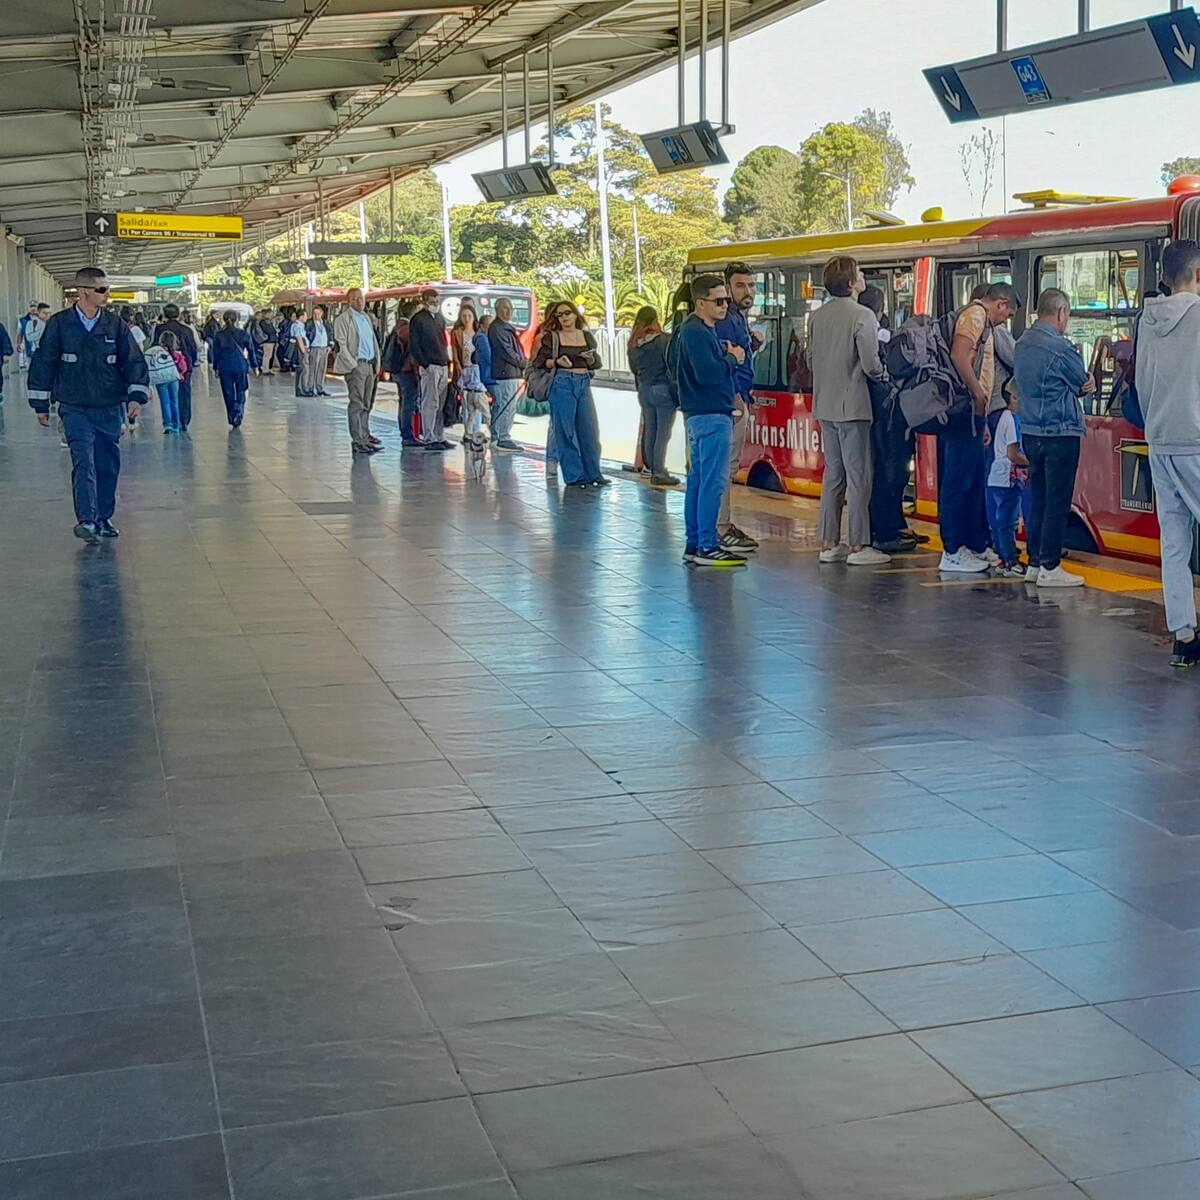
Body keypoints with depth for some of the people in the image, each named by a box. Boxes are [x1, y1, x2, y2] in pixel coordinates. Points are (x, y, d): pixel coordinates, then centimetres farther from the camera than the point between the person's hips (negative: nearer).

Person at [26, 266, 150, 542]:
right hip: (75, 409, -3)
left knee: (108, 464, 9)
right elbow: (43, 363, 2)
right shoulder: (59, 324, -4)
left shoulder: (115, 325, 2)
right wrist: (40, 405, 3)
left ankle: (104, 518, 23)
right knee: (84, 462, -14)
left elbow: (133, 361, 4)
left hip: (110, 408, 3)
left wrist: (136, 395, -10)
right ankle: (86, 520, -17)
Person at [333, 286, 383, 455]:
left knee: (367, 403, 12)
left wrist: (377, 365, 16)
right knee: (357, 404, -8)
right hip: (356, 365, -7)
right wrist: (353, 365, -15)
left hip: (370, 364, 7)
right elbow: (341, 345, -10)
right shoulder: (343, 319, -5)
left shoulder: (367, 317, 18)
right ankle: (357, 441, -8)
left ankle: (365, 435, 21)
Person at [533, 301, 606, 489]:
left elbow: (597, 363, 17)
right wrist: (556, 362, -16)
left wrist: (591, 359, -5)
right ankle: (574, 476, 4)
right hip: (562, 384, -3)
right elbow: (538, 362, 0)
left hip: (584, 384, 3)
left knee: (590, 430, 2)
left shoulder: (587, 336, 13)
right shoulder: (551, 337, 3)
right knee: (565, 432, -2)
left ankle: (593, 474, 11)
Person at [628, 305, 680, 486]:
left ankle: (653, 469, 18)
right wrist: (676, 390, -6)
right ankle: (659, 473, -5)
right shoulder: (662, 339, -12)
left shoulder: (633, 344, 4)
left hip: (644, 390, 6)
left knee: (650, 431, 12)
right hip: (662, 389, -6)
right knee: (663, 433, -3)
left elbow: (633, 368, 12)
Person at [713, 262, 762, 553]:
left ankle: (724, 525, 21)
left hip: (739, 400, 11)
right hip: (732, 400, -11)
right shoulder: (727, 320, -14)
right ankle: (722, 530, -6)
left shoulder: (740, 318, 18)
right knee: (725, 465, -8)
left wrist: (752, 345, 9)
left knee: (729, 465, 14)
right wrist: (736, 400, -24)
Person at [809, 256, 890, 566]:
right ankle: (858, 546, 0)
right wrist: (882, 373, 4)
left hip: (825, 405, 7)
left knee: (833, 474, 13)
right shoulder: (862, 315, -14)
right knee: (858, 476, -2)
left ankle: (828, 544, 15)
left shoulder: (817, 316, 7)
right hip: (852, 406, -7)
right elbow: (871, 364, -17)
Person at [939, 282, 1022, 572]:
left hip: (974, 413, 11)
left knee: (976, 482, 14)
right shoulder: (975, 315, -7)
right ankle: (952, 553, -5)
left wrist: (982, 422, 23)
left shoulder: (982, 322, 26)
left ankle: (976, 547, 21)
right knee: (958, 480, -8)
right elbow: (958, 356, -23)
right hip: (966, 410, -11)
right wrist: (978, 394, -18)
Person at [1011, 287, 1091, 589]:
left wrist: (1084, 383, 7)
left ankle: (1035, 563, 18)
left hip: (1031, 432, 8)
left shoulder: (1022, 344, 10)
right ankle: (1049, 567, -1)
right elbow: (1083, 383, -5)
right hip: (1060, 432, -8)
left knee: (1039, 499, 14)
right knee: (1057, 502, -3)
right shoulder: (1060, 347, -16)